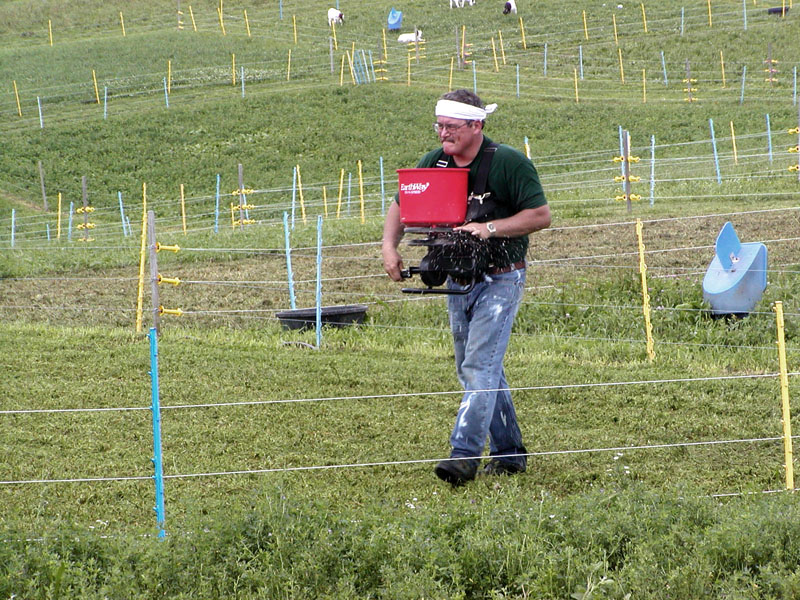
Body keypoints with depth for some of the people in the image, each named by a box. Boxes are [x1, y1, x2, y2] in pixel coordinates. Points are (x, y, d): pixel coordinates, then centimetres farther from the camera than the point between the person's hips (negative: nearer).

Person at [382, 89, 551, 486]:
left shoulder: (509, 163, -12)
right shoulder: (434, 163, 4)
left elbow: (540, 215, -14)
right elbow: (401, 205, 13)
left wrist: (490, 228, -23)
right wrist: (390, 245, -5)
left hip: (500, 278, -7)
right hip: (457, 279, 7)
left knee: (480, 364, -16)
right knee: (477, 369, 11)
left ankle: (464, 454, -22)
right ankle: (508, 453, 21)